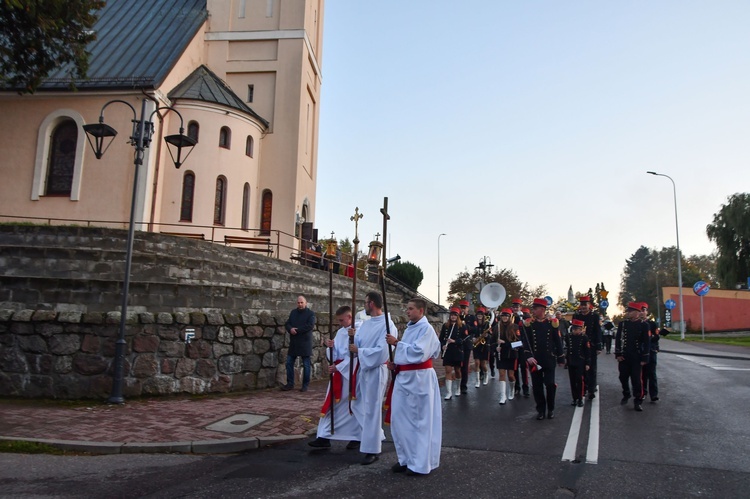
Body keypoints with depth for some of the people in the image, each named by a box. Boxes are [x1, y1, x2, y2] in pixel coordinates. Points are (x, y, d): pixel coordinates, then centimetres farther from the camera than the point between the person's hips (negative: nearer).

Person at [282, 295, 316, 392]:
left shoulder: (311, 313, -4)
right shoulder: (293, 312, 13)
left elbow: (310, 326, -17)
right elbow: (287, 324, 9)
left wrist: (297, 330, -18)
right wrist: (290, 329, -14)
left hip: (305, 343, -5)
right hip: (293, 343, 5)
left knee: (306, 365, 2)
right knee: (289, 363, 6)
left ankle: (305, 385, 11)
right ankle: (290, 383, 17)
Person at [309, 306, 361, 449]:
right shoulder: (340, 332, 10)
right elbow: (336, 355, 13)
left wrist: (338, 367, -16)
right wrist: (331, 347, -8)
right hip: (338, 372, 7)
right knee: (331, 404, 6)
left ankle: (357, 437, 22)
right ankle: (324, 437, 11)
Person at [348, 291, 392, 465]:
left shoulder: (387, 324, -16)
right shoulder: (366, 323, 9)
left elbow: (382, 351, -23)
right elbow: (359, 345, 9)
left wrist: (359, 351, -18)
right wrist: (354, 337, -11)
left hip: (376, 371, -9)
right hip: (363, 368, 9)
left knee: (372, 409, -1)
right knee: (358, 406, 18)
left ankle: (373, 450, 12)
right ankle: (376, 436, 35)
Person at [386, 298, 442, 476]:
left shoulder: (426, 328, -13)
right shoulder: (410, 327, 13)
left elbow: (418, 352, -24)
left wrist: (397, 343, -19)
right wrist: (396, 363, 7)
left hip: (419, 378, -9)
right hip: (404, 377, 9)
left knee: (420, 420, 2)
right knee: (400, 418, 12)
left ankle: (420, 463, 13)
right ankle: (407, 458, 25)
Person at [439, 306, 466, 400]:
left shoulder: (462, 326, -1)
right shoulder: (445, 326, 5)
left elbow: (465, 339, -7)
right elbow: (441, 338, 7)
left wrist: (454, 341, -19)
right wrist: (443, 345, -11)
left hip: (458, 352, -1)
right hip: (447, 352, 1)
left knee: (457, 370, 13)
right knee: (448, 371, -5)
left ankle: (458, 389, 34)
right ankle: (449, 392, -4)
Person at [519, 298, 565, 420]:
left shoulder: (552, 323, -1)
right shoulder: (527, 323, -3)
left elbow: (558, 342, 4)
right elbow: (525, 342, -10)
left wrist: (561, 358, 6)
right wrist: (528, 356, -22)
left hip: (549, 360, 0)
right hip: (534, 360, 0)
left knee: (550, 384, -1)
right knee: (537, 385, 6)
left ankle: (551, 409, 19)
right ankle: (540, 409, 19)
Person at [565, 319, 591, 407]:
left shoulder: (584, 338, -7)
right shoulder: (568, 337, 2)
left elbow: (588, 351, -5)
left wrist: (587, 363, -6)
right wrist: (566, 359, 11)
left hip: (580, 363, -3)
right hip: (571, 363, 4)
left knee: (580, 380, -6)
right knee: (572, 381, 8)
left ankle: (580, 399, 4)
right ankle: (575, 398, 16)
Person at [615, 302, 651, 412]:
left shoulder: (643, 325, -4)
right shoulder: (622, 324, 3)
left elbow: (646, 342, -3)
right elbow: (618, 339, 4)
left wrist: (644, 358, -5)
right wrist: (618, 354, -1)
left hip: (636, 358, -3)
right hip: (623, 357, 3)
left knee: (636, 379, 0)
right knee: (623, 377, 10)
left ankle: (637, 401, 9)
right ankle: (626, 395, 32)